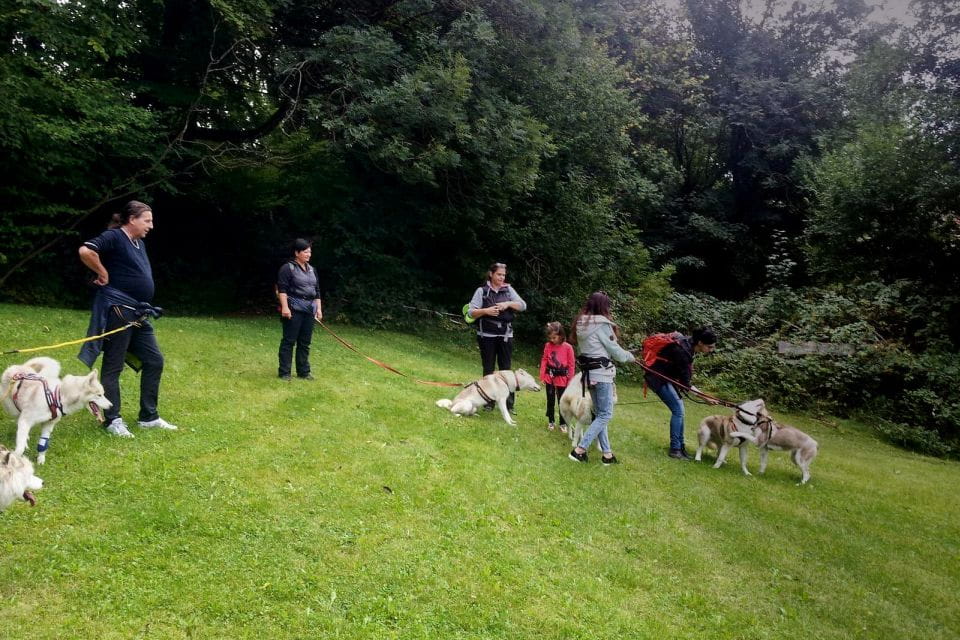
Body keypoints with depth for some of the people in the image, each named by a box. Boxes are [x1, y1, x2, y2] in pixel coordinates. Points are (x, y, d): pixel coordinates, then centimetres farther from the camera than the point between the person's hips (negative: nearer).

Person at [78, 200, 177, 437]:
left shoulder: (139, 243, 16)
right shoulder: (114, 237, -11)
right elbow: (86, 251, -28)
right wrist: (103, 274, -15)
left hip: (138, 312, 9)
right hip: (118, 310, -9)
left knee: (154, 360, 9)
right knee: (113, 366, 1)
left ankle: (149, 417, 18)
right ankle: (113, 420, 10)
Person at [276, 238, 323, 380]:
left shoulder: (312, 270, 17)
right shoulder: (288, 268, -5)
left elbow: (317, 290, 19)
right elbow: (282, 289, -11)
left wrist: (319, 308, 13)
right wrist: (285, 307, -20)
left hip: (309, 310, 7)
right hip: (294, 309, -7)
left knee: (305, 342, 10)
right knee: (289, 340, -3)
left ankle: (303, 371, 17)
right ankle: (284, 372, 1)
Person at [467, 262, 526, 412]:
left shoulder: (508, 289, 7)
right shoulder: (482, 290, -1)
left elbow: (523, 306, 1)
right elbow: (471, 312, -5)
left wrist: (508, 304, -14)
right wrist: (485, 311, -22)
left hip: (506, 335, 2)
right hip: (487, 336, -2)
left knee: (505, 369, 3)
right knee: (488, 369, 6)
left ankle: (509, 403, 6)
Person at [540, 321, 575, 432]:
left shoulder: (567, 347, -9)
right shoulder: (548, 346, -1)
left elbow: (571, 365, -4)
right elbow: (544, 361, 2)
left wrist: (570, 380, -4)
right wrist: (542, 376, -2)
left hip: (562, 377, -2)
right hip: (549, 376, 3)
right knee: (550, 400, 12)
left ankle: (563, 424, 16)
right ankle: (551, 422, 25)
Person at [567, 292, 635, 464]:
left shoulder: (581, 324, 10)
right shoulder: (601, 324, -14)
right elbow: (614, 350, -9)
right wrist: (630, 356, 11)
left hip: (588, 372, 9)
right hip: (602, 372, -9)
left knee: (599, 413, 14)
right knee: (605, 415, -2)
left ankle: (606, 453, 17)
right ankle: (579, 449, -8)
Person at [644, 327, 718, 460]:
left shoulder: (689, 344, -6)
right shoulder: (683, 351, -31)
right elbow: (685, 383, -24)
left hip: (667, 376, 9)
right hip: (658, 378, -9)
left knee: (679, 410, 6)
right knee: (678, 409, -12)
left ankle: (680, 447, 13)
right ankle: (675, 449, -6)